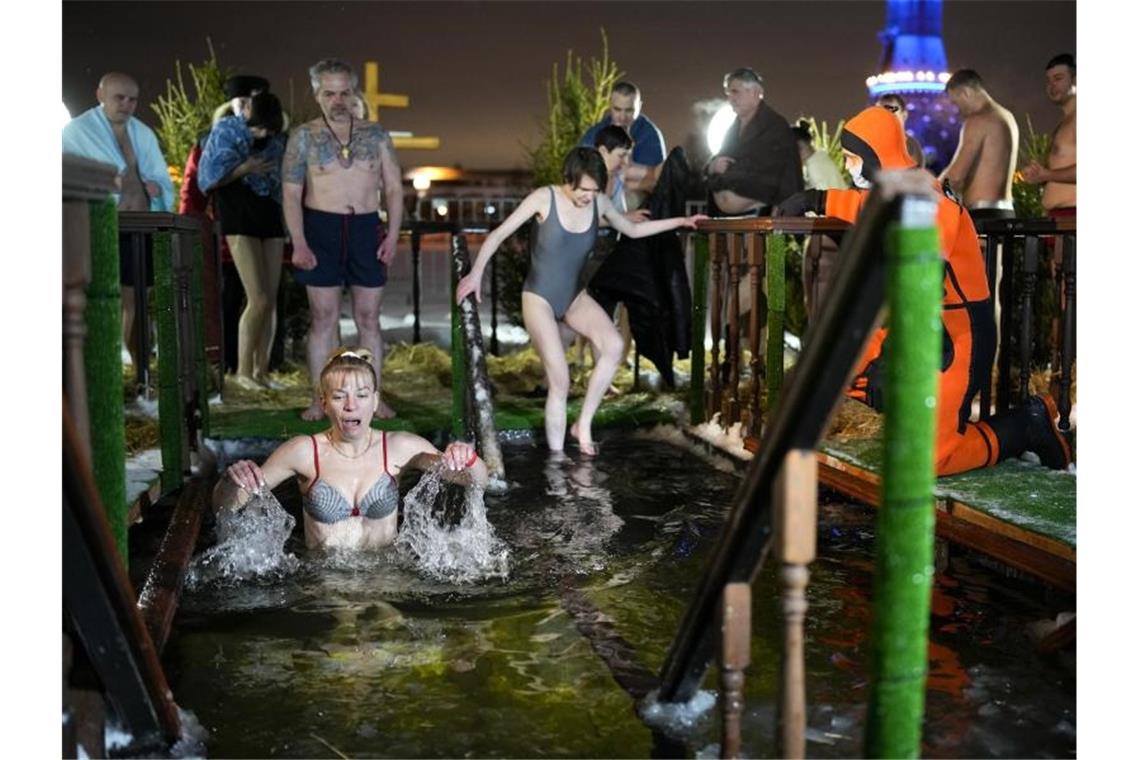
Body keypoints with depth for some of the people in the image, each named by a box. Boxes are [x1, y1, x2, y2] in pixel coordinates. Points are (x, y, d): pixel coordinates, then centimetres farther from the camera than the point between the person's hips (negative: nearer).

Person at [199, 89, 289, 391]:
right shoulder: (226, 129, -4)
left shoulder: (276, 136, 7)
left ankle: (262, 369, 9)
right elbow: (209, 179, -6)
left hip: (270, 216, 5)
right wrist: (245, 168, -16)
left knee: (271, 300, 2)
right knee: (258, 299, -13)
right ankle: (243, 370, -2)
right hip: (239, 217, -5)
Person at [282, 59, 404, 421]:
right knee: (323, 318, 2)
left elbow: (394, 188, 9)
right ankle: (319, 400, 9)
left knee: (368, 318, 5)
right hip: (321, 228, -1)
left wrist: (393, 234, -3)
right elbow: (291, 194, -1)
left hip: (366, 228, 2)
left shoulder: (375, 134, 8)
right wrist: (298, 242, -11)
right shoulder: (304, 136, 3)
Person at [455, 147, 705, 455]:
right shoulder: (545, 198, -14)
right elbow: (500, 233, -12)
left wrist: (680, 221, 12)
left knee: (613, 346, -23)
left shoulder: (599, 203, -2)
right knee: (559, 382, -12)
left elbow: (633, 229, 15)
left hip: (574, 296, 4)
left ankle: (584, 424, -8)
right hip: (540, 297, -4)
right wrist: (476, 272, -22)